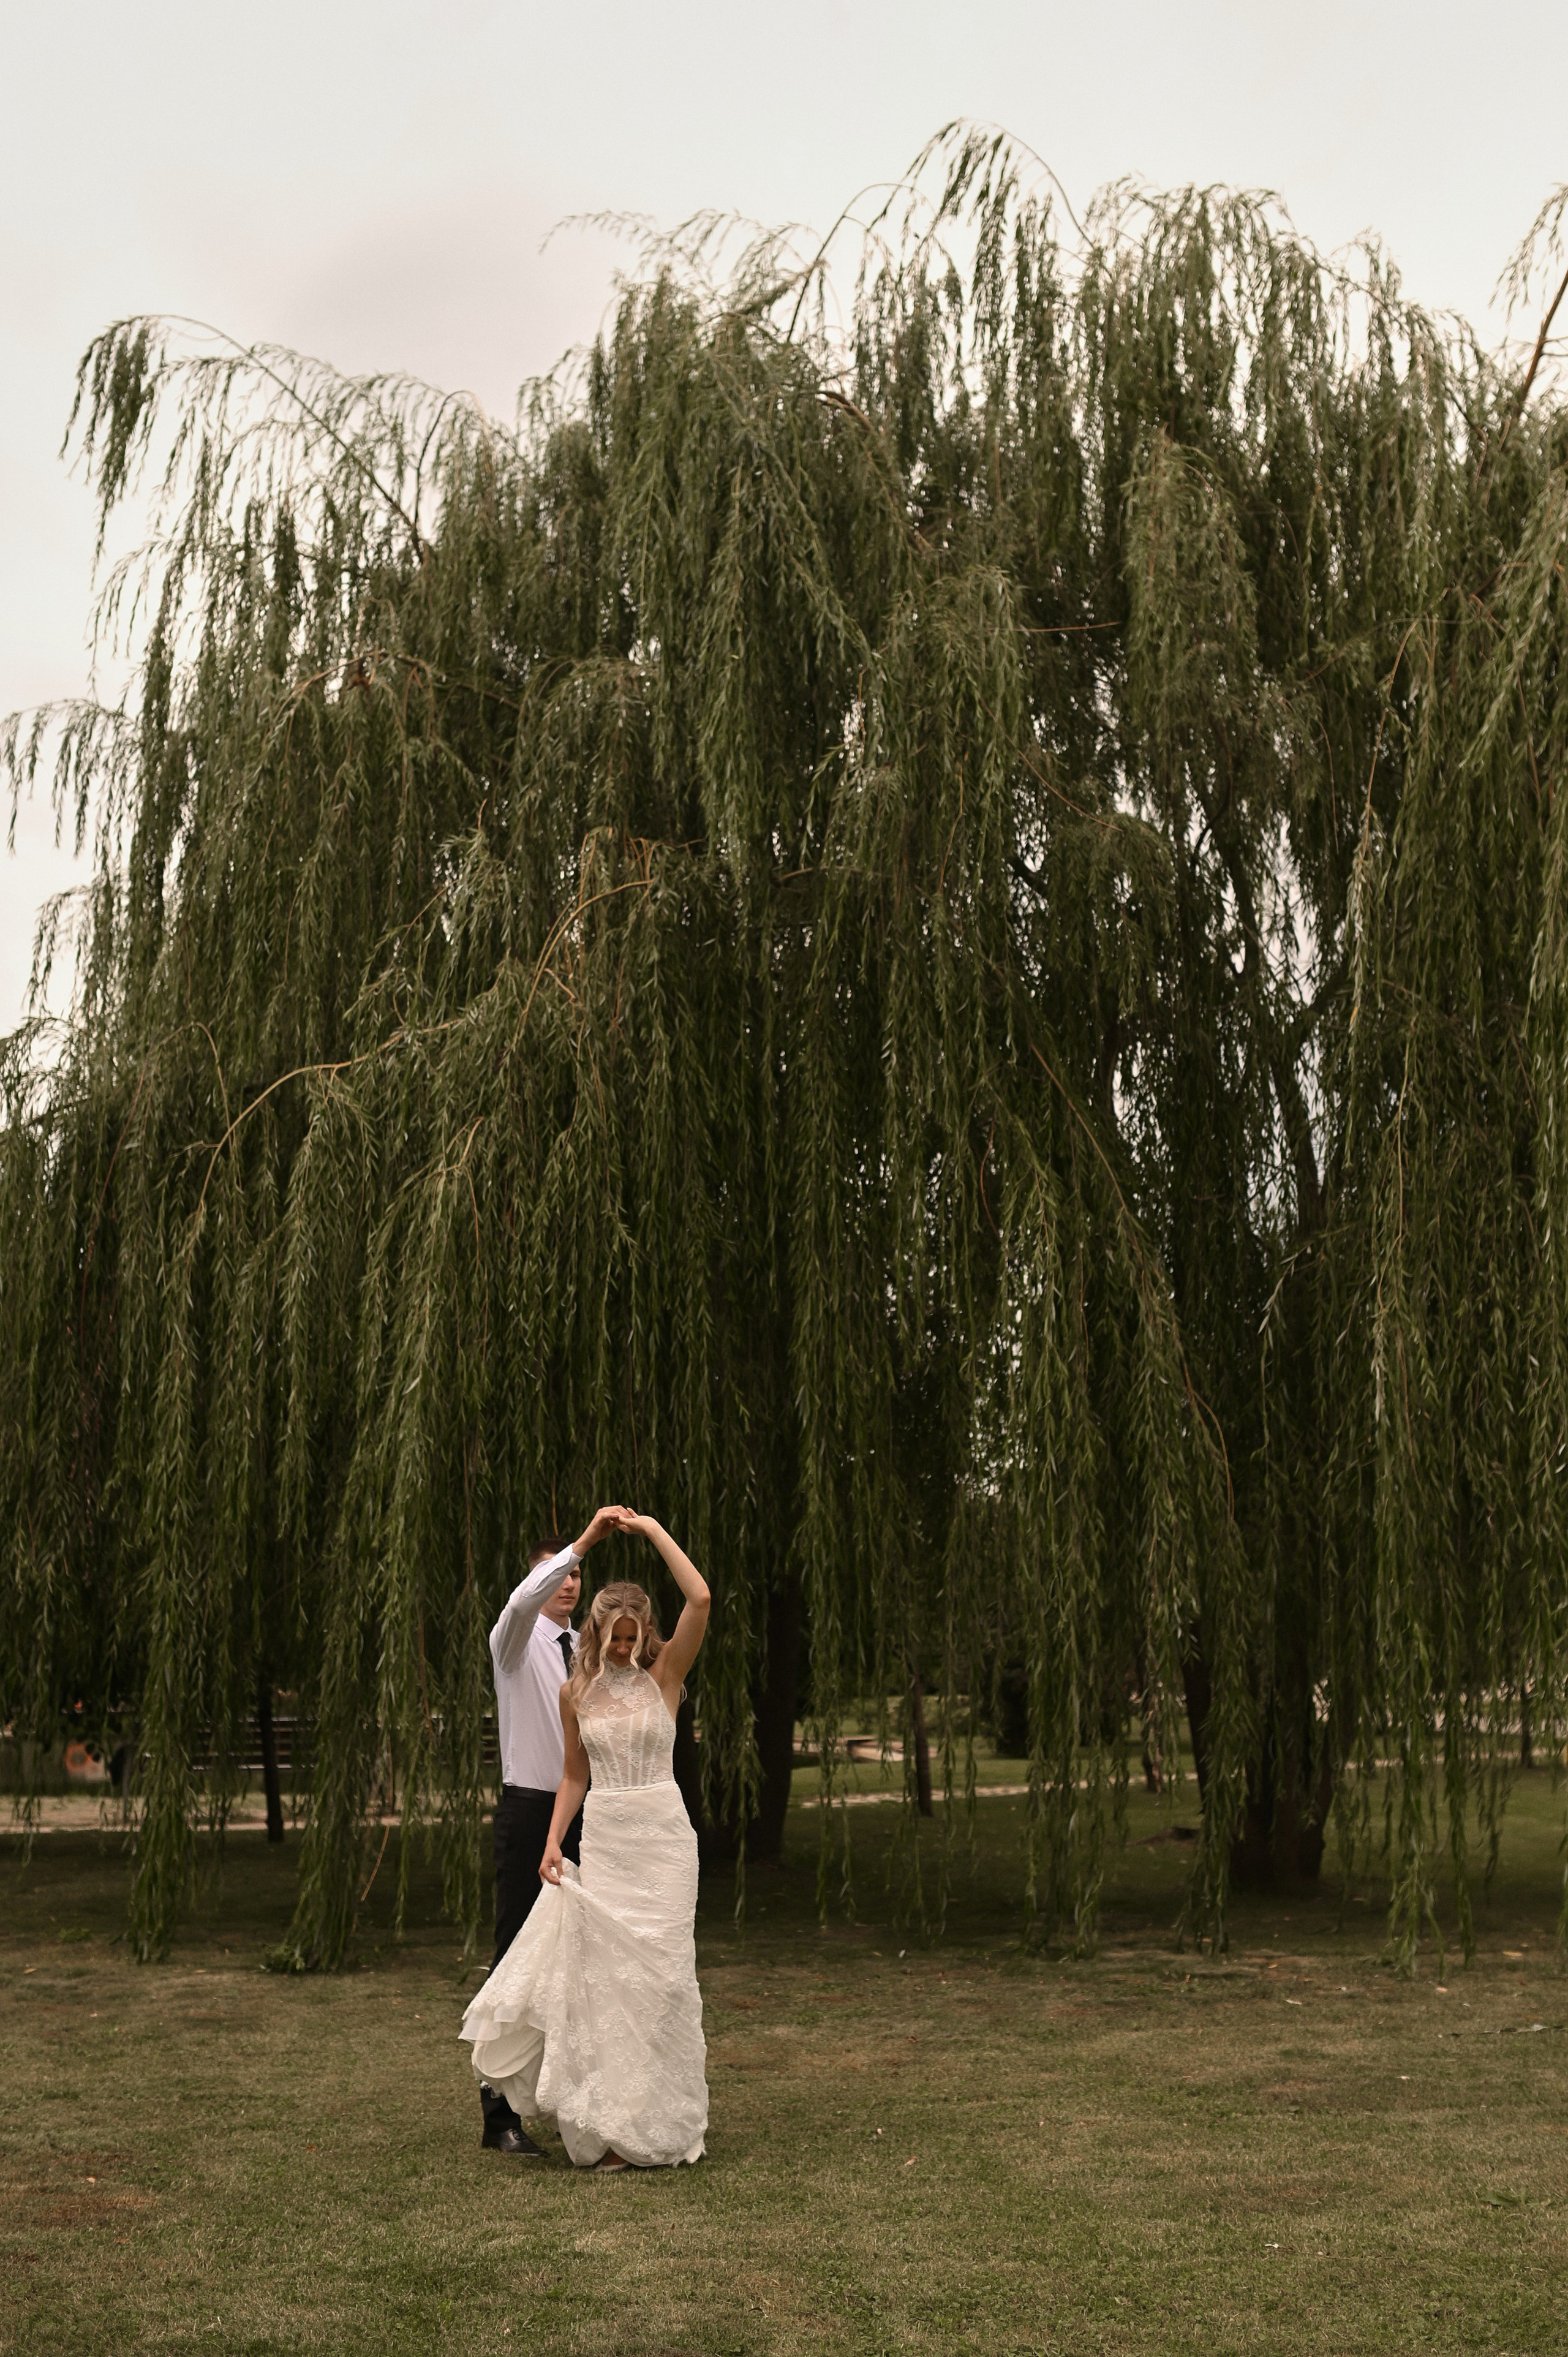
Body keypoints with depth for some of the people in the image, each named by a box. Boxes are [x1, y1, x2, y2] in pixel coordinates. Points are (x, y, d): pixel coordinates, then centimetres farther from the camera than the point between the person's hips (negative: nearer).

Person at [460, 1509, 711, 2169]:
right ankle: (611, 2123, 13)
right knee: (602, 1975, 2)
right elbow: (574, 1775, 13)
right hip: (601, 1840, 3)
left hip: (661, 1837, -3)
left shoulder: (664, 1674, -3)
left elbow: (699, 1599, -17)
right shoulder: (577, 1693, 7)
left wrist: (651, 1528, -14)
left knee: (656, 1972, -2)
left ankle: (654, 2127, 9)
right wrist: (554, 1843, 1)